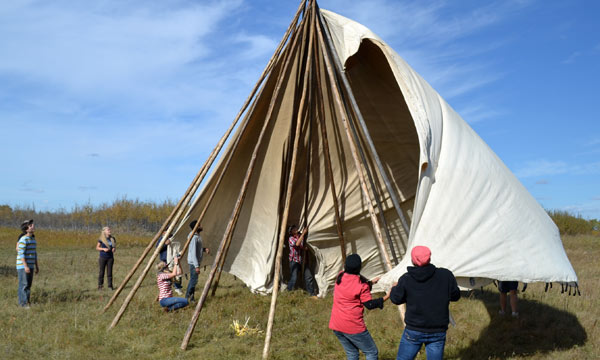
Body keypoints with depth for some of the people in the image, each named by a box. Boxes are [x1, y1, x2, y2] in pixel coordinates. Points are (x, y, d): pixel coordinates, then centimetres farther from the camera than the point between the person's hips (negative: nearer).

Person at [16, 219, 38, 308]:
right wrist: (25, 266, -23)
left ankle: (27, 302, 17)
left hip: (30, 266, 8)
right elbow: (21, 254, -18)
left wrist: (36, 266, 17)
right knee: (23, 285, -5)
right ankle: (23, 303, -1)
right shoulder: (23, 239, -14)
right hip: (23, 266, -8)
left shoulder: (33, 238, 13)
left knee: (28, 285, 11)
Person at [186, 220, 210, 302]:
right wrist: (197, 266, -25)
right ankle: (188, 298, 0)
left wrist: (204, 249, 4)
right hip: (193, 262, -10)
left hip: (196, 262, 10)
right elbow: (193, 253, -24)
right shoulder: (194, 238, -20)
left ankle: (191, 298, 18)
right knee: (194, 280, -7)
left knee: (193, 280, 12)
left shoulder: (198, 236, 10)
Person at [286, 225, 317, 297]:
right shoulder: (291, 238, -7)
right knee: (293, 278, -11)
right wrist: (303, 233, -27)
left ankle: (312, 293, 9)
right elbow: (297, 244, -28)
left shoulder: (301, 235, 7)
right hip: (294, 260, -4)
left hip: (303, 260, 4)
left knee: (309, 277, -1)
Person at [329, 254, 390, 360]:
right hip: (353, 327, -7)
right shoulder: (361, 284, -17)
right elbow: (369, 304, -11)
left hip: (336, 325, 7)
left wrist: (370, 282, 20)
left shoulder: (340, 277, 2)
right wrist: (386, 297, -7)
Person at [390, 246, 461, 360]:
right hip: (437, 332, 1)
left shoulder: (406, 279, -11)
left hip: (413, 331, -1)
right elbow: (455, 296, 2)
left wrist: (395, 287, 22)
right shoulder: (446, 275, -10)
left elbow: (396, 299, 1)